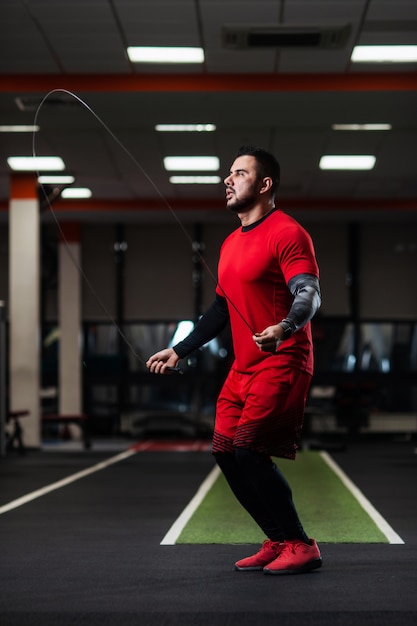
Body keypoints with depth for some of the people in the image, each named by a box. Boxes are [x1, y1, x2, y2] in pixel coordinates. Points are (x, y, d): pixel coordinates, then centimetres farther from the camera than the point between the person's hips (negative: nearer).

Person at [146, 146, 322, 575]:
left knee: (248, 451, -17)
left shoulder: (287, 233, -10)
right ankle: (279, 541, 15)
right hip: (243, 367, 9)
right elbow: (221, 308, 26)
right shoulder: (231, 243, 18)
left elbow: (309, 294, -21)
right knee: (225, 453, 5)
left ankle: (301, 546, -7)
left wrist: (284, 328, -42)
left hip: (282, 364, -9)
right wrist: (179, 351, 25)